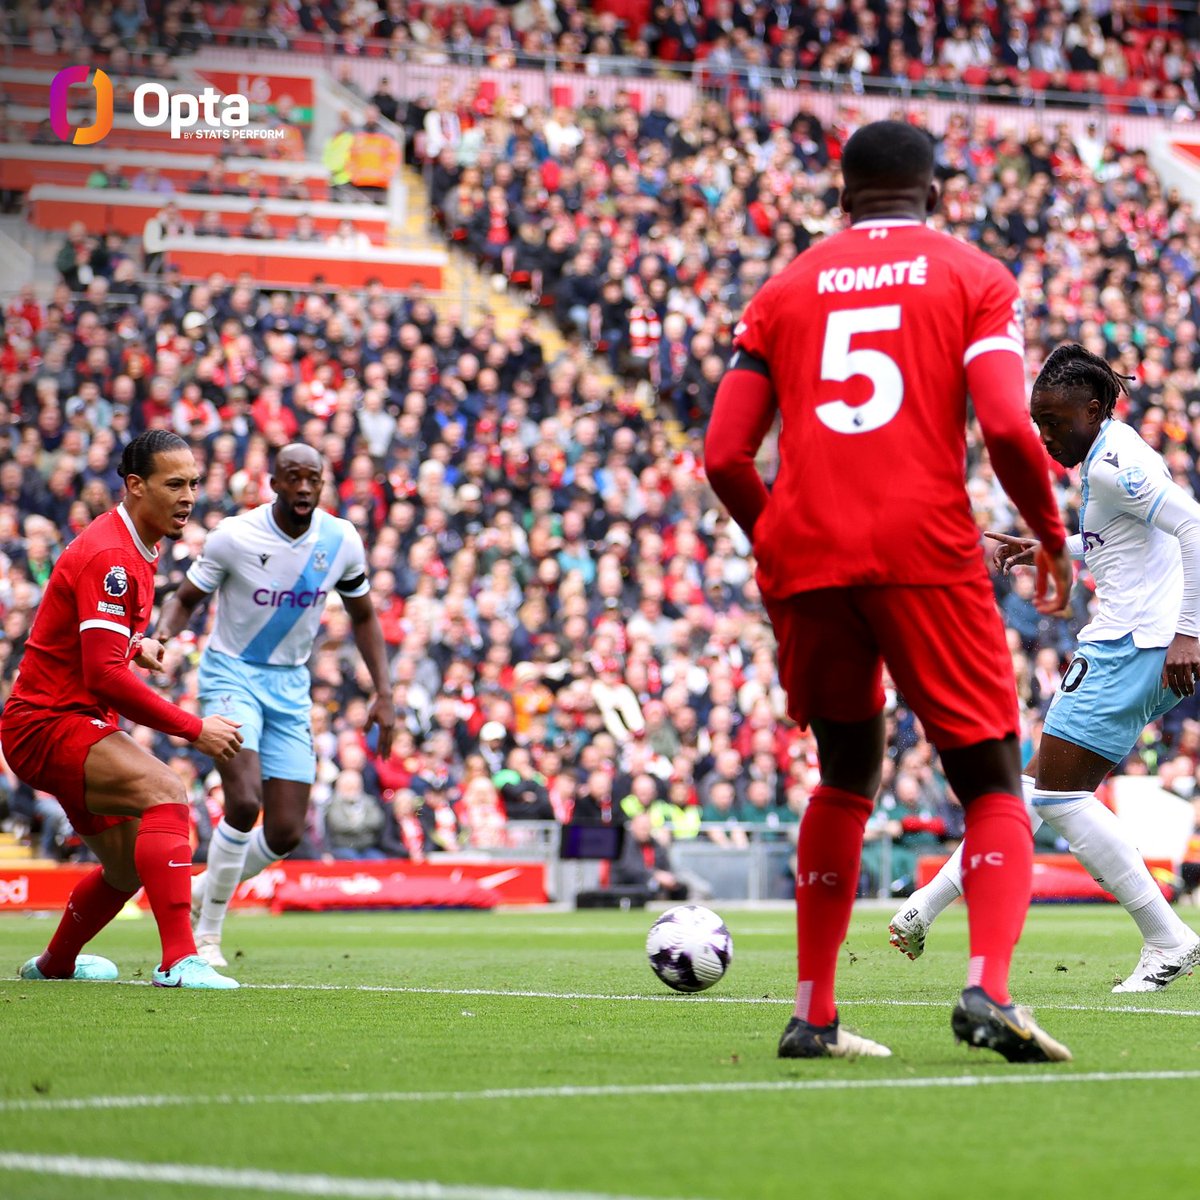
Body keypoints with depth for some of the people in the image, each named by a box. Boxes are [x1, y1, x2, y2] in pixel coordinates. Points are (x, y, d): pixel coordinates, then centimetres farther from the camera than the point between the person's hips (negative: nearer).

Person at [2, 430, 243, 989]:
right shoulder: (109, 556, -21)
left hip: (81, 723, 10)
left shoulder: (138, 549, 11)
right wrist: (194, 729, -25)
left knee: (128, 868, 18)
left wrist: (135, 643, 7)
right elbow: (104, 675, -28)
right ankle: (180, 959, -37)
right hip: (47, 723, -10)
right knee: (164, 792, -30)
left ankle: (55, 962, 42)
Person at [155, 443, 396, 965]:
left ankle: (204, 891, 27)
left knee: (285, 834, -2)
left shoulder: (342, 541, -3)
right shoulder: (235, 535, -14)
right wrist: (162, 634, -24)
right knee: (244, 803, -25)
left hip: (289, 686, 4)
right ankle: (207, 932, -7)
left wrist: (383, 693, 4)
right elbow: (186, 598, -2)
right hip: (231, 674, -4)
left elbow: (363, 617, 11)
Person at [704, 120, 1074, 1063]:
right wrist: (1051, 535, 7)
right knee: (993, 785, 1)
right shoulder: (974, 277, 8)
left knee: (847, 778, 21)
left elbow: (726, 456, 8)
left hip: (806, 557, 4)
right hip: (924, 550, -4)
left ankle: (814, 1016, 20)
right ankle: (989, 988, -23)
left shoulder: (786, 289, 17)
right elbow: (1006, 426, -8)